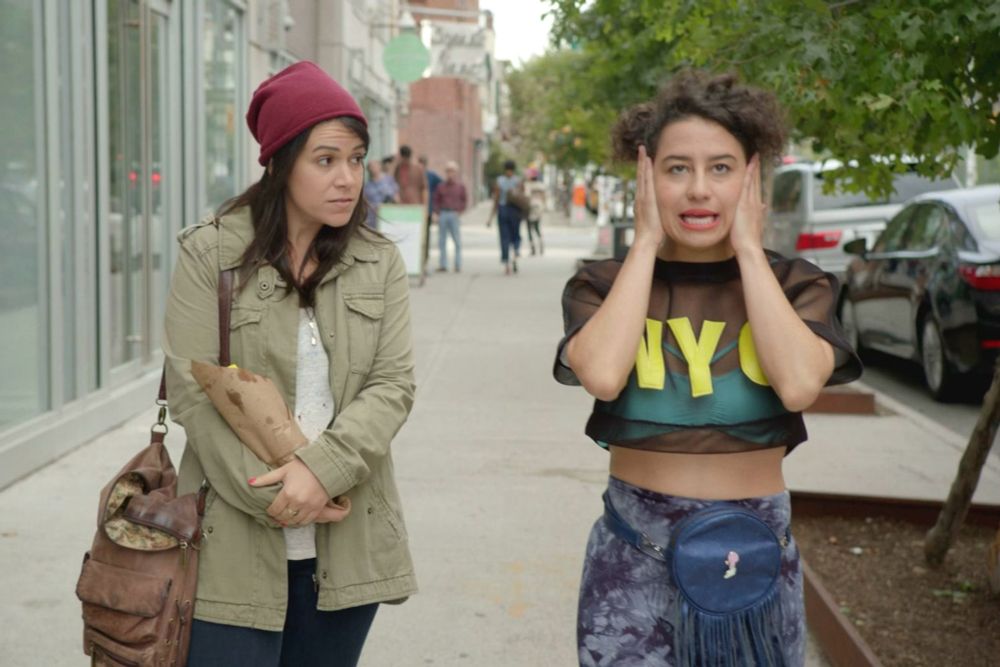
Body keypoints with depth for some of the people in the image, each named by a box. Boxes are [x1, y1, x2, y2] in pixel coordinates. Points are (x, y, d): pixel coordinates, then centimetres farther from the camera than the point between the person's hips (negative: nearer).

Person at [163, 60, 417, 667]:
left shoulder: (380, 264, 6)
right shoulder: (210, 253, -3)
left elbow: (394, 385, -2)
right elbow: (193, 393, -7)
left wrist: (322, 468, -18)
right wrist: (270, 496, -13)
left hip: (346, 543, 3)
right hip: (236, 546, -3)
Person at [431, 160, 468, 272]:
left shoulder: (460, 186, 6)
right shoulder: (441, 187, 9)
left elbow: (465, 200, 9)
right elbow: (436, 201, 12)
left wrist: (460, 211, -2)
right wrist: (436, 212, 1)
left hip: (454, 215, -2)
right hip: (443, 214, 2)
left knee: (457, 241, -2)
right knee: (442, 241, 2)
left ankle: (458, 265, 3)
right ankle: (443, 264, 7)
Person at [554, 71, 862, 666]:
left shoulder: (796, 284, -1)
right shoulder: (605, 285, -3)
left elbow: (799, 385, -22)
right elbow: (602, 376, -24)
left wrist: (748, 249, -13)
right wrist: (646, 244, -13)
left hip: (755, 556, 1)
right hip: (633, 557, -1)